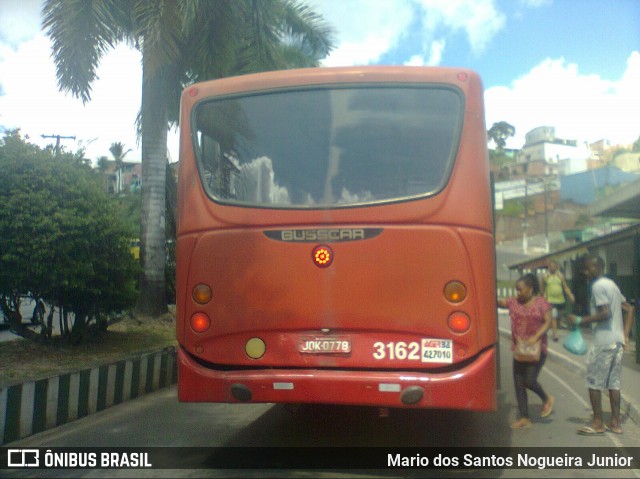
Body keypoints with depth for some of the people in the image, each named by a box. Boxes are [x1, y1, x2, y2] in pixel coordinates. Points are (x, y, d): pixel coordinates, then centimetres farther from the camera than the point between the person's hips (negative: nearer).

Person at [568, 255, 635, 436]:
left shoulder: (598, 286, -13)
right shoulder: (611, 284, 16)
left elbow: (605, 313, -22)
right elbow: (629, 309, 19)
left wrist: (580, 320, -15)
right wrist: (625, 335, 16)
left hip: (603, 341, -9)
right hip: (617, 341, 9)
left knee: (594, 381, 1)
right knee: (613, 381, 12)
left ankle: (598, 423, 6)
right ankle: (615, 422, 17)